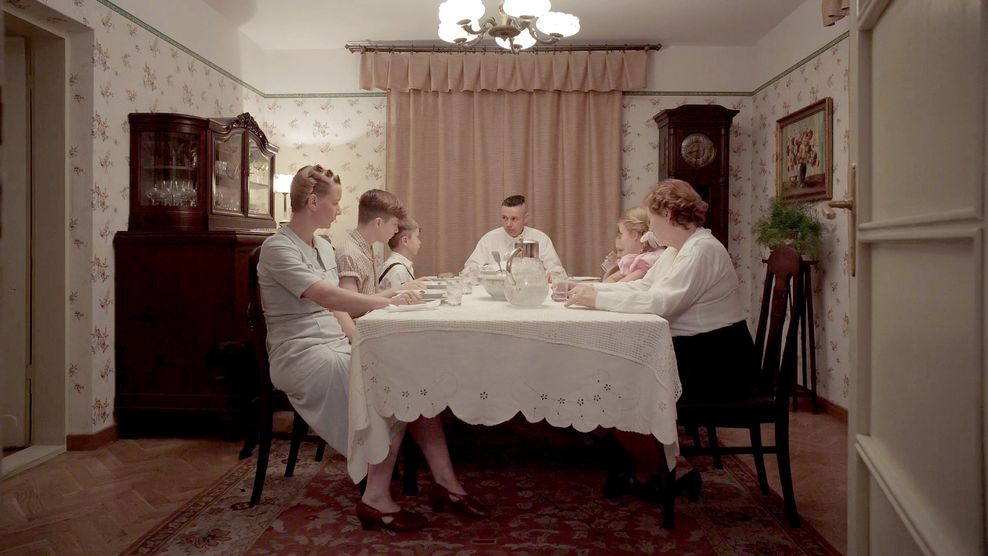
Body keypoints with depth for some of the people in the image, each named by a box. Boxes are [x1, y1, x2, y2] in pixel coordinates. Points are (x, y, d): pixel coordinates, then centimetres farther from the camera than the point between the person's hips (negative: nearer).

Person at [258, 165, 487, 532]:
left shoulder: (324, 247, 15)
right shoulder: (278, 248, -12)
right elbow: (327, 297, -25)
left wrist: (389, 295, -2)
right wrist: (388, 304, -25)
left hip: (335, 347, 7)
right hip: (299, 355, -7)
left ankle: (444, 480, -9)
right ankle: (376, 499, -13)